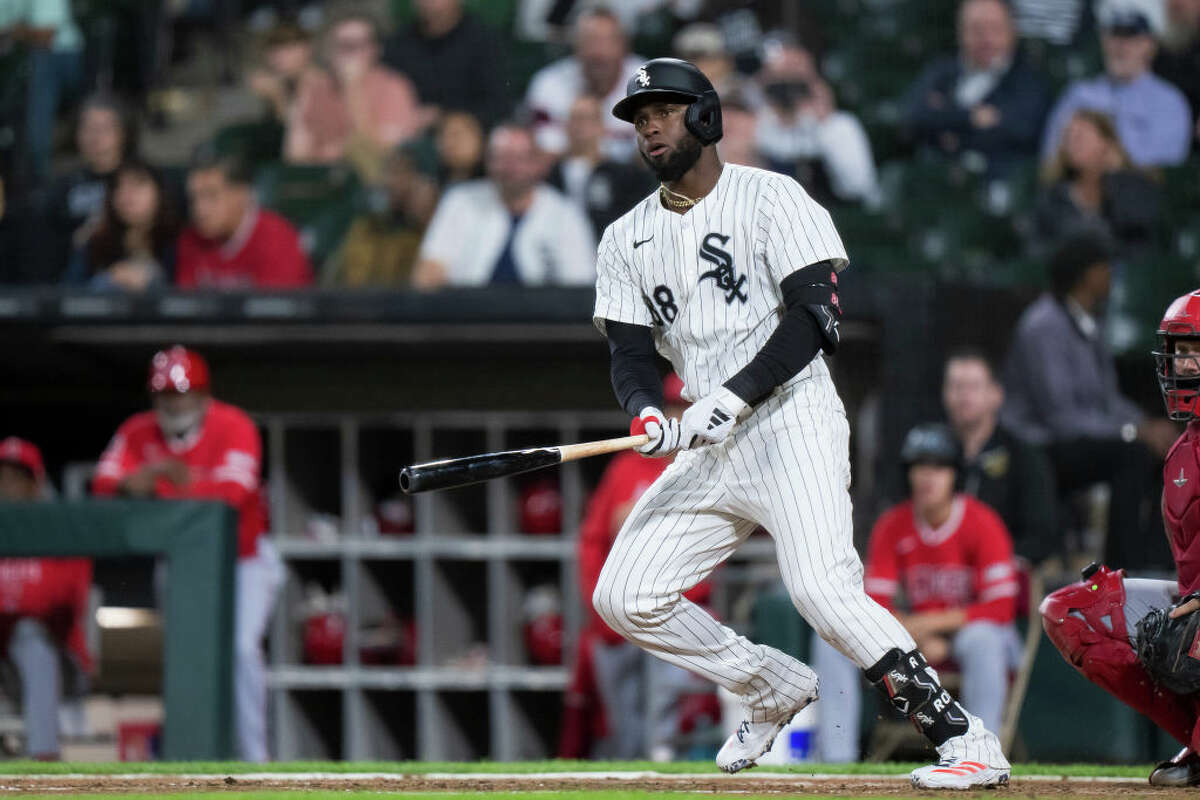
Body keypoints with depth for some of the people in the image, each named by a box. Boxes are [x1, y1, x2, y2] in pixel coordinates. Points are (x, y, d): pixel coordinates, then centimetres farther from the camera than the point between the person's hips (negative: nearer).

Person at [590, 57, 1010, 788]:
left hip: (792, 424, -7)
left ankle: (964, 736, -21)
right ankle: (775, 688, 18)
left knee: (823, 588, -25)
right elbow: (630, 352, 7)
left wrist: (733, 397, -24)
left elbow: (816, 321, -14)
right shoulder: (628, 239, 13)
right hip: (708, 449, 7)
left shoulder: (770, 199, -5)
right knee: (623, 597, -1)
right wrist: (647, 414, -16)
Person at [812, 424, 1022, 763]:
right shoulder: (892, 525, -1)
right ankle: (837, 757, -16)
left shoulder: (981, 523, -13)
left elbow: (1001, 607, -20)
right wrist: (919, 639, -22)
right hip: (915, 636, 4)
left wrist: (932, 622, -26)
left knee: (982, 639, -41)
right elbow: (875, 604, -4)